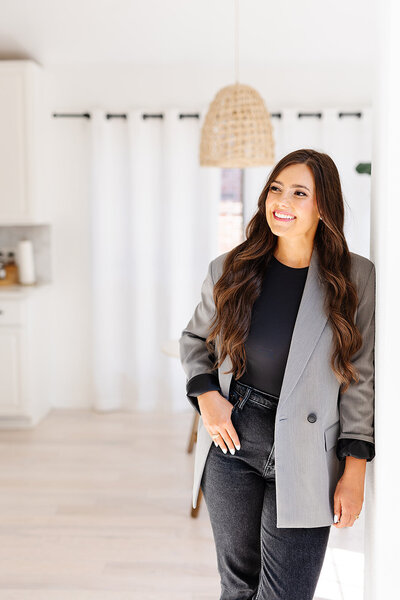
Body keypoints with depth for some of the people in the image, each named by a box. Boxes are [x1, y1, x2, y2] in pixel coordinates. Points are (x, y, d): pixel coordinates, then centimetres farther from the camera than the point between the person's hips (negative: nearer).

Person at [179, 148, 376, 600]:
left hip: (304, 458, -2)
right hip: (231, 443, 3)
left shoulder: (356, 279, -7)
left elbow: (361, 379, -5)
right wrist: (206, 394, -3)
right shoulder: (229, 270, 0)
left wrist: (354, 472, -6)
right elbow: (194, 338, 15)